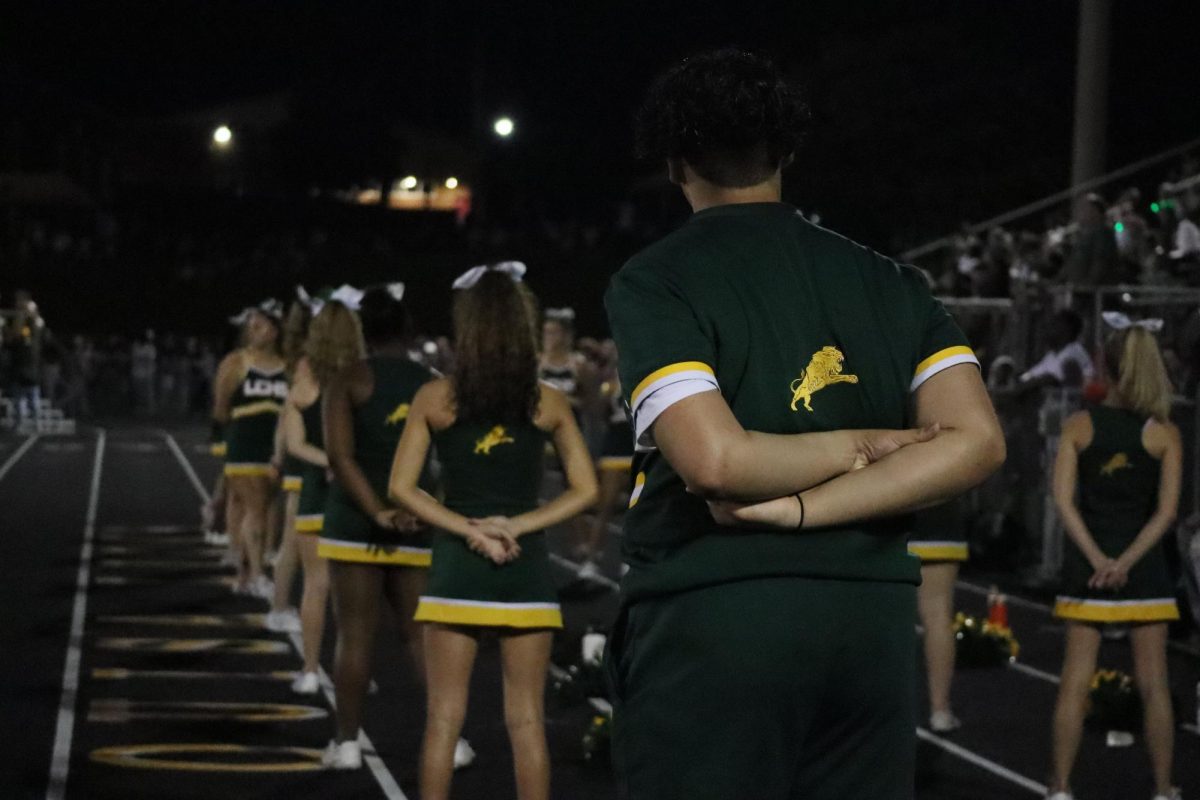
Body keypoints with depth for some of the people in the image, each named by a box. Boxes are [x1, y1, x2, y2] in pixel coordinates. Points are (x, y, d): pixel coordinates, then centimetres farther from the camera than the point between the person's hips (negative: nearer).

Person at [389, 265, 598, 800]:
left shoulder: (435, 399, -2)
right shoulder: (548, 403, 0)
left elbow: (402, 487, -3)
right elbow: (584, 490, 1)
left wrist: (468, 530, -6)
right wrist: (517, 526, -5)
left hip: (456, 569, -1)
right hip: (526, 570, 1)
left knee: (444, 716, 6)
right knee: (526, 720, 7)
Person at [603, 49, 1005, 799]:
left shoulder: (653, 282, -4)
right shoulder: (888, 281, 10)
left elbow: (715, 460, -18)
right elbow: (975, 441, -3)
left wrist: (850, 448, 0)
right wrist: (800, 510, -7)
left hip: (710, 623, -4)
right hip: (872, 622, 4)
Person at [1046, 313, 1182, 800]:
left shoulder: (1079, 426, -1)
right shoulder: (1164, 433, -3)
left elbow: (1064, 499, -9)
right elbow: (1166, 510, -11)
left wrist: (1097, 559, -13)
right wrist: (1126, 562, -14)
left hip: (1087, 563, 1)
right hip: (1144, 564, 0)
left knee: (1075, 681, 4)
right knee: (1153, 684, 7)